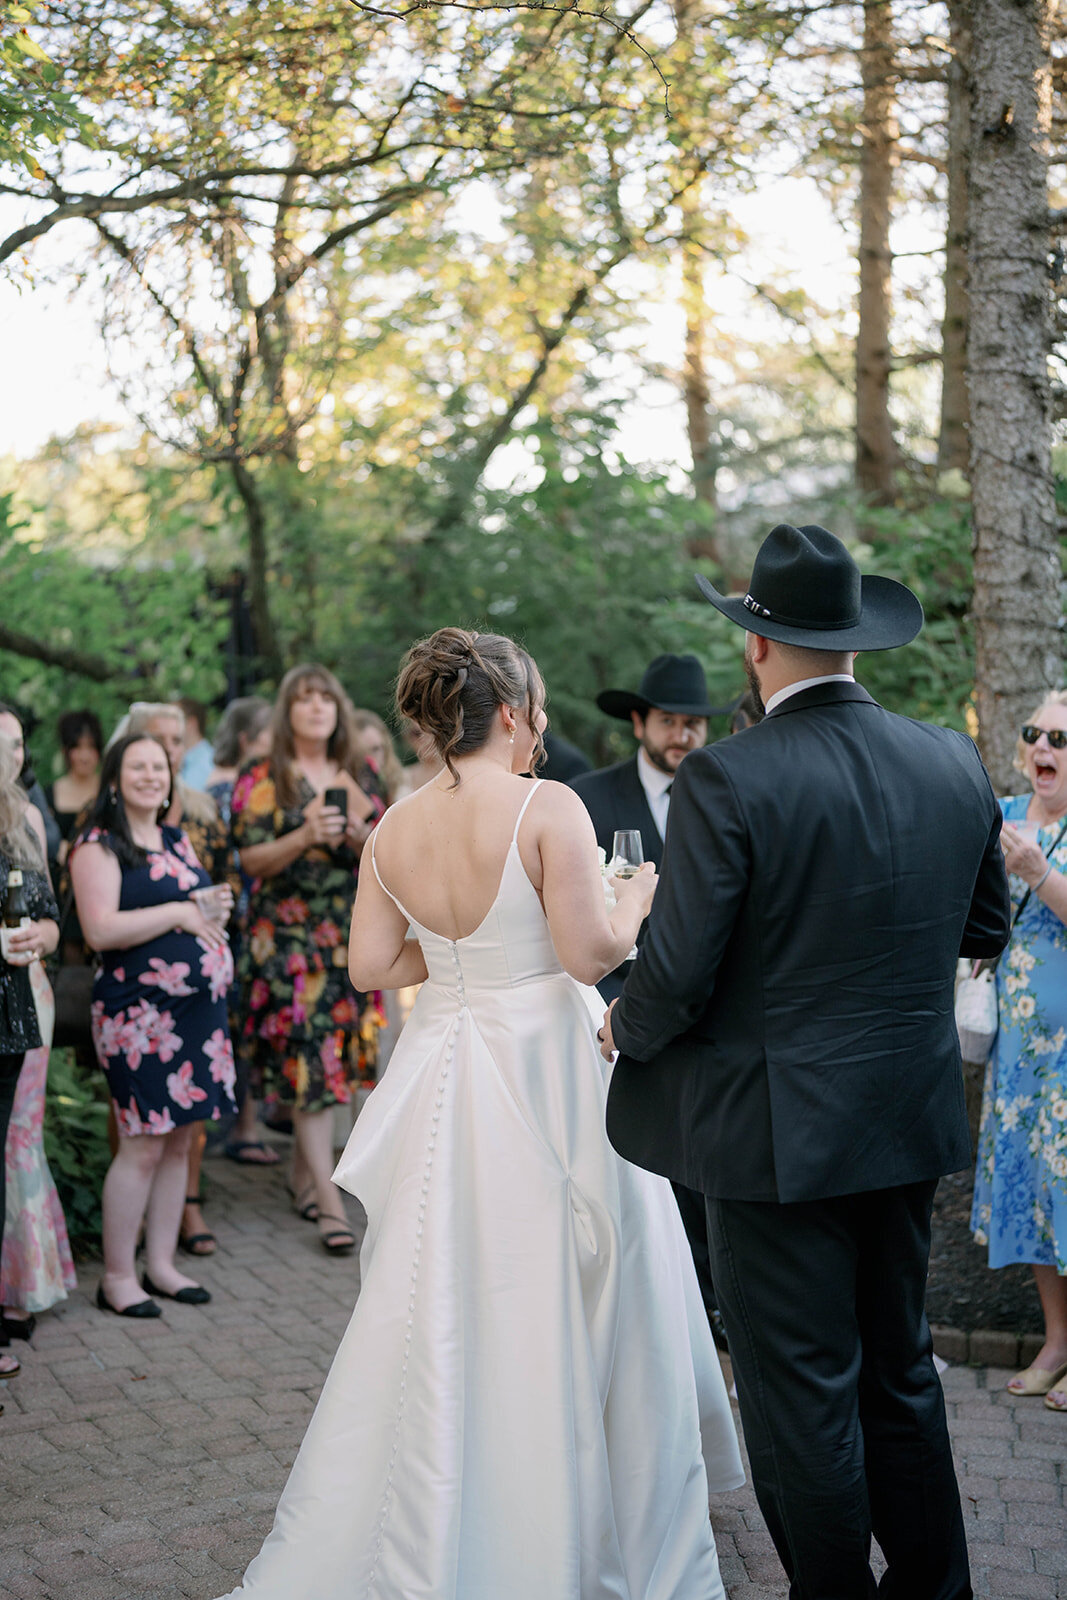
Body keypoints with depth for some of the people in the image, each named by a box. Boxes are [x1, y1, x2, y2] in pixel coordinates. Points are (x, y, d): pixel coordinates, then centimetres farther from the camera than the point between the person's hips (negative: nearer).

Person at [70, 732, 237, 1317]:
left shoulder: (177, 841, 17)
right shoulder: (98, 847, -6)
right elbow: (101, 929, -17)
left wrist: (216, 908, 3)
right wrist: (179, 913, -15)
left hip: (198, 1006, 7)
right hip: (140, 1013, -7)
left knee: (179, 1140, 11)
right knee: (143, 1146, -5)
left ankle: (161, 1264, 21)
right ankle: (117, 1276, 7)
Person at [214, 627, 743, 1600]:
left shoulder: (395, 829, 2)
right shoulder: (548, 808, -14)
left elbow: (373, 965, 4)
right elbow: (590, 953, -16)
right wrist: (638, 897, 2)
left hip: (442, 1077, 5)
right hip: (545, 1077, -5)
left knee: (442, 1308, 15)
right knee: (560, 1314, 8)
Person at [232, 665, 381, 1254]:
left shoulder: (355, 778, 11)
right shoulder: (263, 780, 0)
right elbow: (251, 858, -6)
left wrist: (361, 836, -9)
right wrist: (304, 837, -21)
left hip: (348, 934, 4)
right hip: (286, 935, -4)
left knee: (336, 1048, 6)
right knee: (306, 1058, -9)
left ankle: (303, 1173, 23)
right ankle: (329, 1201, -10)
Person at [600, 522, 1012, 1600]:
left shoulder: (726, 780, -18)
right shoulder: (954, 764, 0)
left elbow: (677, 974, -18)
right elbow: (983, 929, 12)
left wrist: (627, 1028, 2)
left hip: (780, 1135, -6)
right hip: (911, 1121, 6)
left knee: (801, 1393, 6)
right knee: (899, 1369, 21)